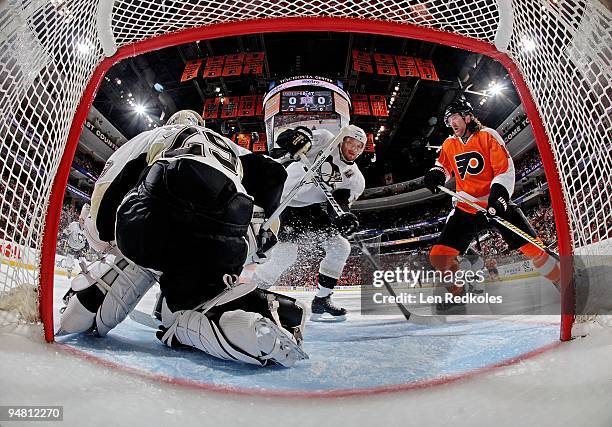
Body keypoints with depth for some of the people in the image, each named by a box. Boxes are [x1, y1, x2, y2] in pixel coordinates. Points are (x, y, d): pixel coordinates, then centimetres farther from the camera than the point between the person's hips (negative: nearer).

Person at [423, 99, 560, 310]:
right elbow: (443, 166, 25)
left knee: (533, 248, -11)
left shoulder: (488, 136, -4)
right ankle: (457, 292, 15)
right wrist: (436, 174, 1)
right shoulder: (449, 144, 9)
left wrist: (498, 195, -23)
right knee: (439, 256, -9)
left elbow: (505, 169, -9)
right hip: (465, 207, 3)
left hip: (495, 204, -3)